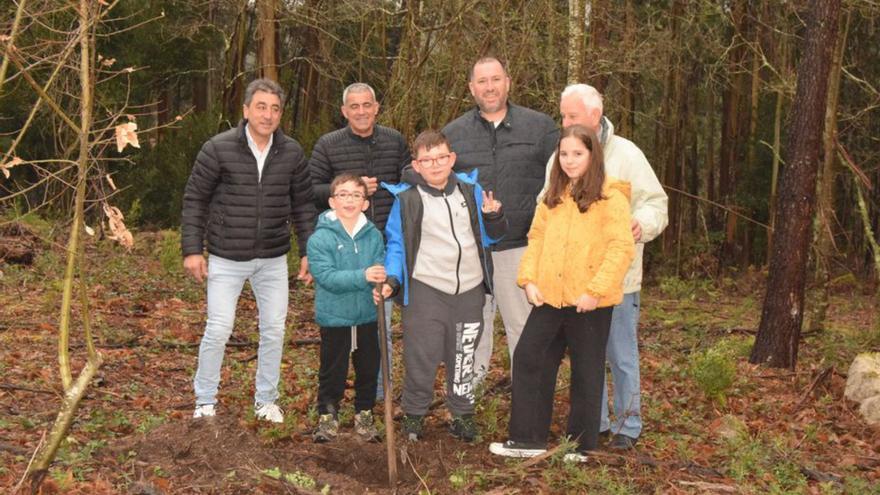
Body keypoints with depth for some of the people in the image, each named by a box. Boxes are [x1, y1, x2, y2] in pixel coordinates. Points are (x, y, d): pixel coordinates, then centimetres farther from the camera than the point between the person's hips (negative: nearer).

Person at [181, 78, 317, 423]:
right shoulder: (219, 149, -10)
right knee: (218, 329, -3)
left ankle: (266, 400, 25)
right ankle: (205, 401, 15)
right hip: (227, 258, -3)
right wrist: (192, 249, -8)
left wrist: (309, 251, 2)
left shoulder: (291, 153, 0)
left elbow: (303, 204, 8)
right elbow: (195, 199, -4)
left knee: (274, 330, 8)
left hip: (273, 259, 3)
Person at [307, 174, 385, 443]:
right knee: (333, 371, 10)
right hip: (334, 317, -3)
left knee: (368, 368, 15)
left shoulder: (374, 236, -2)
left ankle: (364, 414, 34)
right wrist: (362, 277, -33)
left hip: (368, 316, 4)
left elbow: (381, 267, -6)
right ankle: (327, 416, 29)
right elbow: (326, 275, -23)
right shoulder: (320, 238, -14)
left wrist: (382, 278, -31)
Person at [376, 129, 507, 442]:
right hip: (426, 290, -3)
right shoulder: (406, 199, -3)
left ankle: (462, 414, 26)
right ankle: (413, 414, 17)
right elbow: (396, 244, 2)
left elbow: (490, 237, 14)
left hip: (470, 288, 3)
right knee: (421, 356, -1)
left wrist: (493, 217, -6)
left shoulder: (471, 191, 6)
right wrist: (392, 279, -10)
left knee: (463, 357, 12)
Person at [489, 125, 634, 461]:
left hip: (589, 303, -6)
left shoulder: (610, 198, -9)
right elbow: (536, 239, 13)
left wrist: (596, 290, -19)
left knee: (586, 372, 7)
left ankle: (580, 445, 20)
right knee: (527, 359, 7)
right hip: (549, 297, 6)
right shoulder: (554, 197, 12)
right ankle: (528, 439, 17)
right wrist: (529, 279, 0)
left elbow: (621, 249, -15)